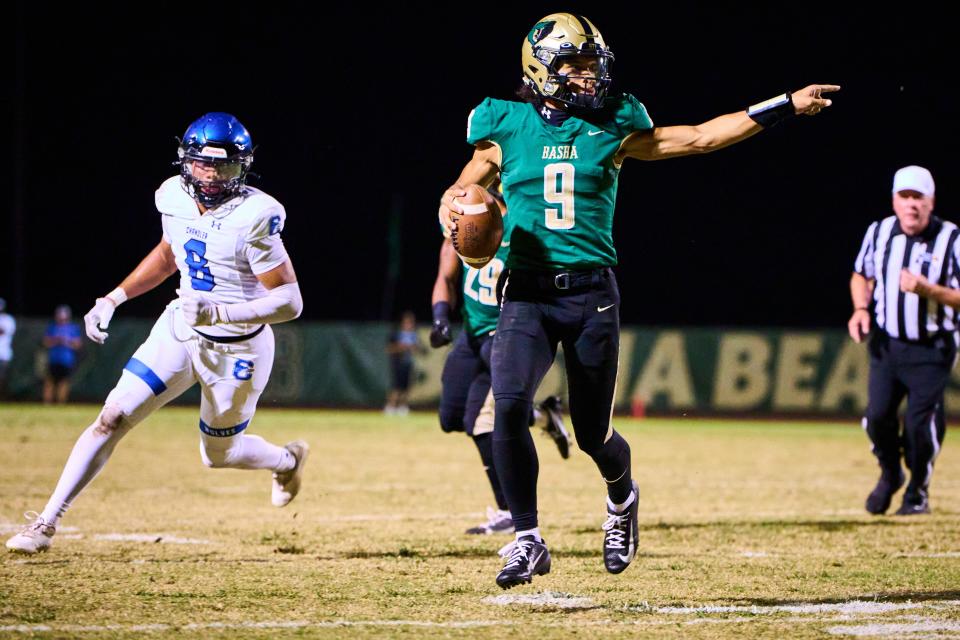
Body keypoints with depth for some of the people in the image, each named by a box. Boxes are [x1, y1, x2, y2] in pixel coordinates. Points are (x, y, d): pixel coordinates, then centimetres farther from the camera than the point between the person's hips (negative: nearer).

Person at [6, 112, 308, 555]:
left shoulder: (255, 216, -25)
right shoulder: (174, 197, -5)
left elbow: (290, 302, -25)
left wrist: (222, 312, -38)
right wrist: (112, 300, 10)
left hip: (237, 349, -5)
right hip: (180, 329, 5)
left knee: (218, 454, 13)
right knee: (113, 417, -9)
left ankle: (286, 460, 47)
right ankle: (46, 524, -5)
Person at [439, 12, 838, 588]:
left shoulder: (611, 128, 6)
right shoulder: (508, 128, 5)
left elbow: (699, 138, 7)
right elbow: (468, 184, 8)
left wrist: (785, 106, 5)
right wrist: (453, 202, -18)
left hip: (592, 293, 1)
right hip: (527, 292, -1)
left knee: (593, 432, 3)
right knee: (509, 406, -22)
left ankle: (622, 497, 40)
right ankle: (528, 541, -10)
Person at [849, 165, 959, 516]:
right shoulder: (878, 232, 2)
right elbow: (862, 276, 17)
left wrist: (927, 290, -28)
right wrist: (861, 309, -1)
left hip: (932, 351, -3)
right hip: (886, 344, 3)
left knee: (920, 424, -7)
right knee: (877, 416, -4)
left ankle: (918, 491, 17)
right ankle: (889, 474, 26)